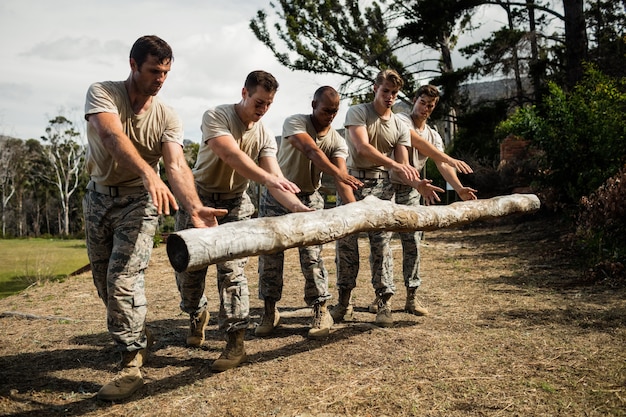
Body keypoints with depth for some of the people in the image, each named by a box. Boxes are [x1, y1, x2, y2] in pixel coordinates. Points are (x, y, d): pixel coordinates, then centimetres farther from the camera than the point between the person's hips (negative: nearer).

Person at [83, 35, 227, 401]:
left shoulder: (168, 118, -12)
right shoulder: (102, 93, -15)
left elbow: (177, 165, -26)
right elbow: (112, 137, -35)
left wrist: (194, 207, -46)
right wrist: (148, 173, -53)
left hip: (138, 201, -2)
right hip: (99, 196, 2)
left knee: (124, 279, -16)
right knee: (105, 282, 12)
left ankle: (133, 363, -6)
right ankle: (141, 337, 35)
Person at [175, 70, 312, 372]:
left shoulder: (265, 137, -5)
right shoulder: (216, 117, -18)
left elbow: (276, 180, -15)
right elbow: (231, 155, -34)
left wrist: (298, 207, -33)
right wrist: (268, 178, -47)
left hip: (234, 203, 2)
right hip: (199, 197, -1)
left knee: (232, 269, -11)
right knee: (188, 268, 3)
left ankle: (235, 343, -5)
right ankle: (197, 316, 35)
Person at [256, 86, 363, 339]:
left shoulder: (337, 142, -5)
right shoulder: (294, 123, -14)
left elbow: (342, 178, -19)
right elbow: (311, 150, -33)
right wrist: (338, 174, -48)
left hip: (310, 198, 1)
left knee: (312, 255, -7)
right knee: (269, 254, 0)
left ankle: (321, 311, 4)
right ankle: (270, 312, 13)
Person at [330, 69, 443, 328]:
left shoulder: (400, 127, 9)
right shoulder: (357, 113, -3)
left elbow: (403, 168, 5)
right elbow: (362, 147, -19)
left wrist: (417, 184, -17)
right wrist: (394, 164, -31)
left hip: (381, 186, 2)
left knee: (381, 244, -4)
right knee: (346, 243, 1)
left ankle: (384, 303, 3)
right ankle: (344, 301, 13)